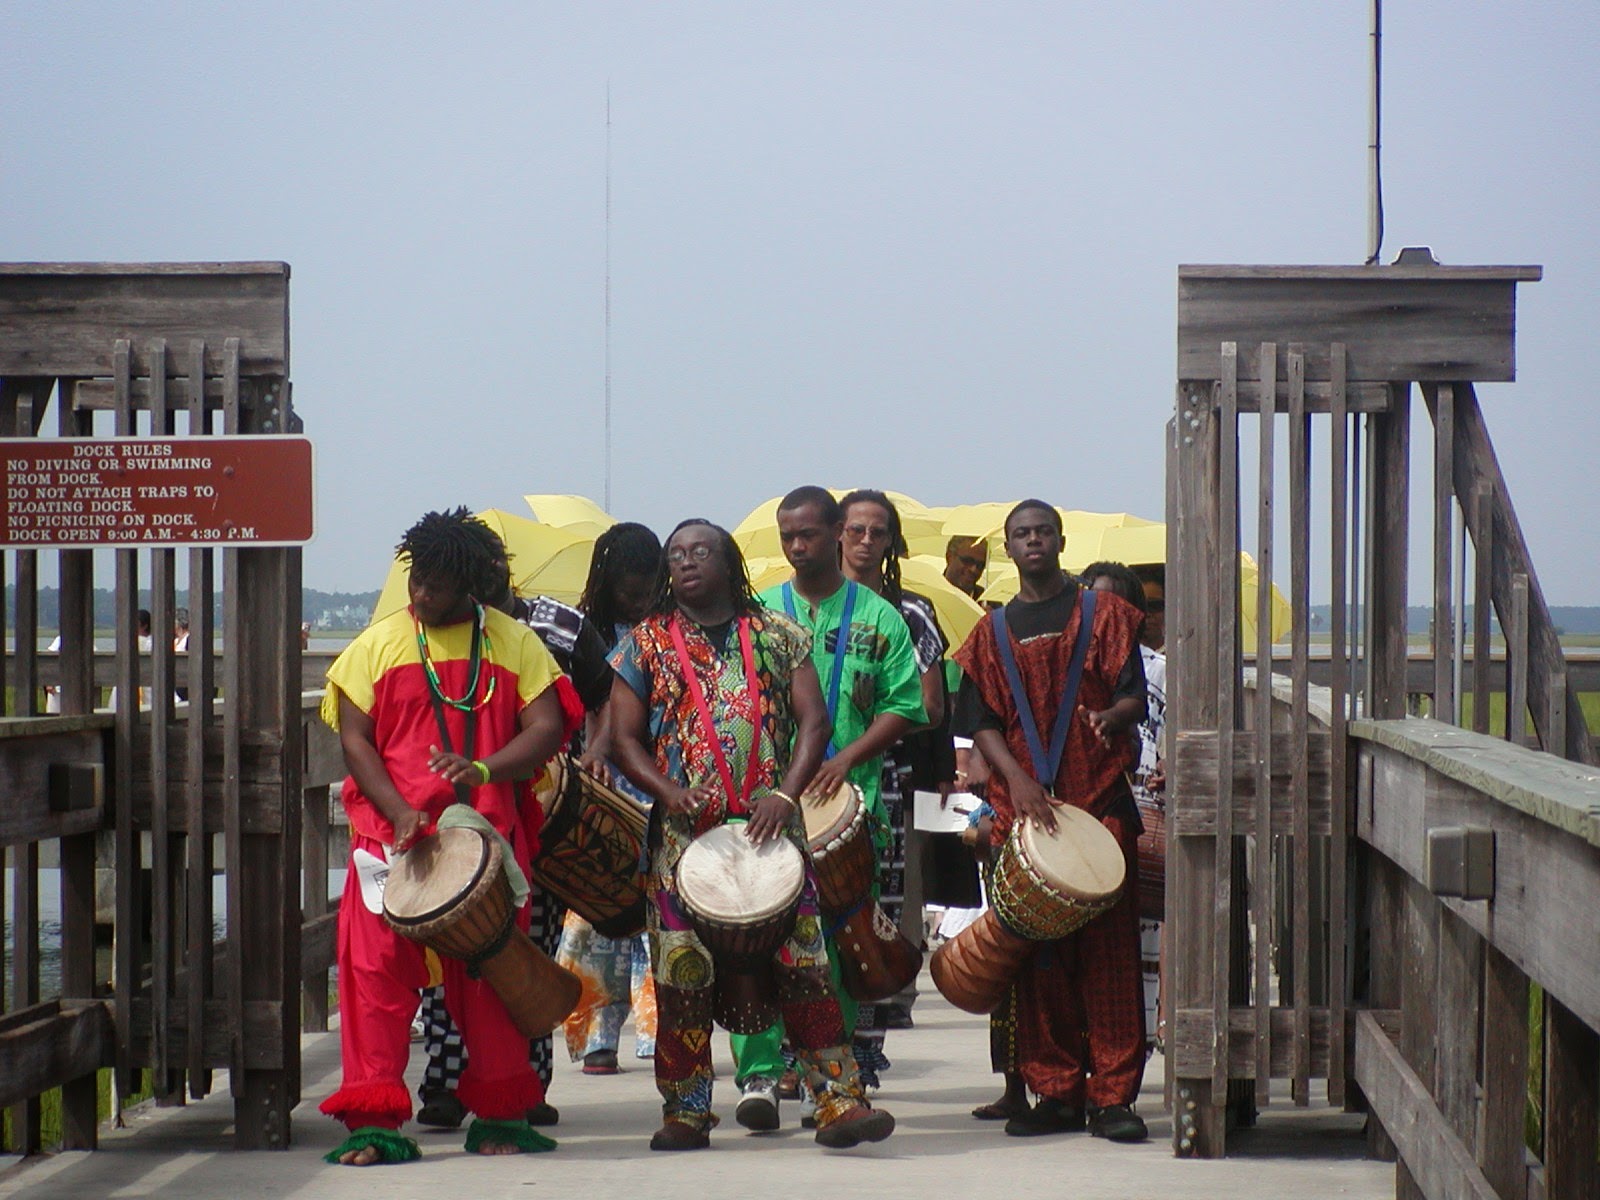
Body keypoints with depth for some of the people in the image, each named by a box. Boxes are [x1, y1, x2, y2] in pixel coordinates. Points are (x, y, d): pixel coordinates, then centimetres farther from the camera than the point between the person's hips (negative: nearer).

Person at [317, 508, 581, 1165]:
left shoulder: (513, 643, 6)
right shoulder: (378, 644, 5)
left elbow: (546, 727, -1)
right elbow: (354, 737, 2)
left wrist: (484, 769, -20)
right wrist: (400, 811, -13)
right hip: (394, 835, 0)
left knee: (489, 970, 7)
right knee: (377, 968, -7)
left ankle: (500, 1115, 18)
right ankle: (373, 1122, -6)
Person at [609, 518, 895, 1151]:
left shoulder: (777, 636, 10)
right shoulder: (647, 643, 9)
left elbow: (813, 721, 4)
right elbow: (624, 737, 6)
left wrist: (785, 795, -11)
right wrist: (667, 790, -13)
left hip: (772, 826, 0)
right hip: (684, 832, 0)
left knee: (803, 966, -6)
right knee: (684, 977, -1)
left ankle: (838, 1100, -7)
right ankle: (685, 1112, 8)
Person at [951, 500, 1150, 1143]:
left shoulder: (1103, 615, 9)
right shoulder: (993, 633, 15)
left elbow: (1134, 696, 3)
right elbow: (982, 723, 8)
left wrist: (1111, 717, -20)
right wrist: (1019, 781, -9)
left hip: (1102, 801, -2)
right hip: (1022, 803, 2)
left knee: (1108, 949, -6)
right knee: (1037, 952, 1)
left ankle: (1113, 1095, -5)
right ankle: (1056, 1092, 7)